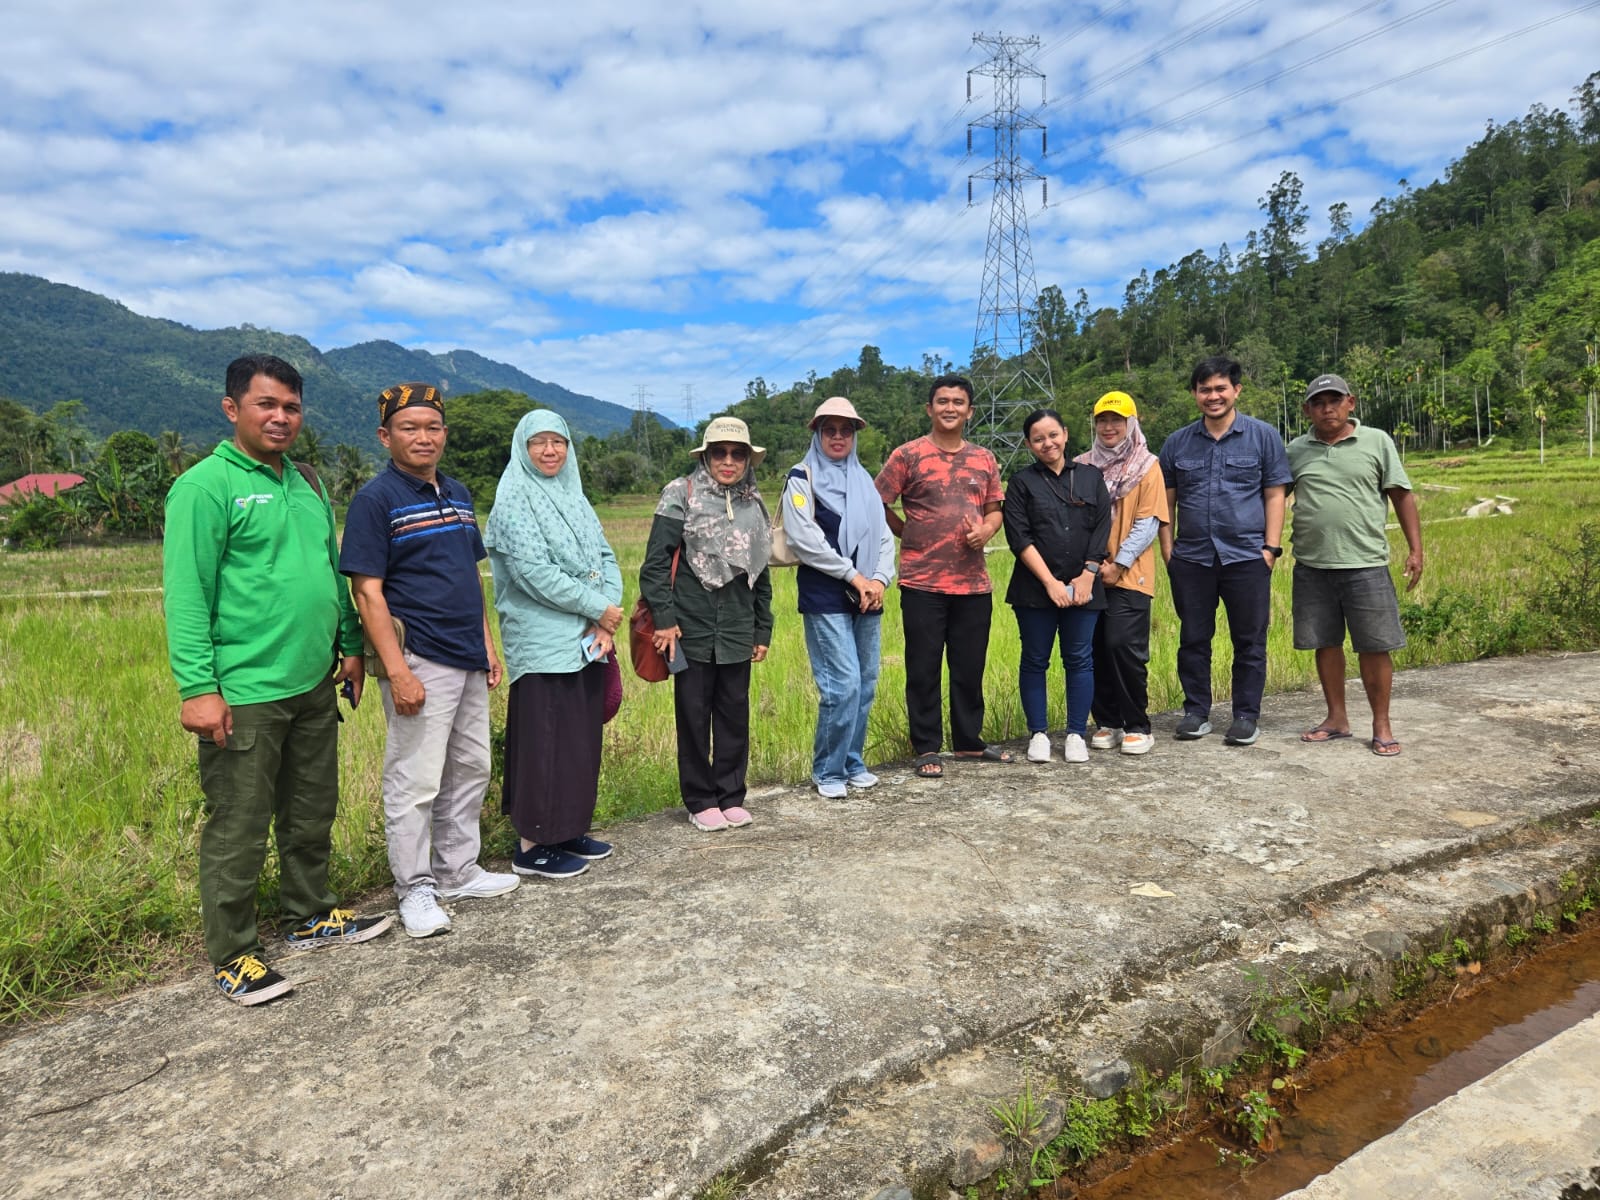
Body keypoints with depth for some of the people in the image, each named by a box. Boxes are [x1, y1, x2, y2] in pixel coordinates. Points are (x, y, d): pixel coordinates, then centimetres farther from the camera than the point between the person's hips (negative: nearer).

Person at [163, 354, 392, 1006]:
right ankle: (232, 955, 18)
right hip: (243, 694, -7)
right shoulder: (206, 485, -10)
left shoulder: (306, 483, 13)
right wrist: (197, 686, -20)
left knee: (312, 815, 19)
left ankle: (311, 916, 36)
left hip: (314, 685, 8)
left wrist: (350, 645, 17)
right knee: (239, 831, 4)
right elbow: (185, 593, -15)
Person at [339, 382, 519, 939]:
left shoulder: (457, 494, 14)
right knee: (415, 783, -1)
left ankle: (458, 873, 30)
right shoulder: (375, 500, -9)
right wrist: (397, 671, -20)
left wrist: (488, 646, 15)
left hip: (468, 661, 8)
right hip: (420, 662, -8)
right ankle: (415, 891, 14)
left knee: (470, 771, 16)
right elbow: (368, 593, -14)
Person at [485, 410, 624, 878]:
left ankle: (568, 830, 25)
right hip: (542, 643, -7)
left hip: (587, 641, 7)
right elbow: (533, 571, -17)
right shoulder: (513, 500, -8)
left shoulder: (574, 498, 14)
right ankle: (532, 845, 9)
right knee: (545, 743, -2)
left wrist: (608, 619, -7)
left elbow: (605, 557, 9)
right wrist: (598, 607, -14)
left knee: (582, 738, 12)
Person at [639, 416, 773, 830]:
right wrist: (664, 618, -13)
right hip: (691, 631, -4)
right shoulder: (682, 495, -4)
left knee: (735, 716, 9)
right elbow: (655, 563, -7)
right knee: (694, 717, 5)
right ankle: (700, 801, 19)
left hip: (737, 634, 4)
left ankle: (731, 796, 24)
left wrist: (763, 630, 16)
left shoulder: (754, 504, 11)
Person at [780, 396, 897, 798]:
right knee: (843, 685, -10)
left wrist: (880, 578, -5)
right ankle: (827, 772, 4)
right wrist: (854, 576, -12)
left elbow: (884, 536, 13)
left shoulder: (863, 480, 17)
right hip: (825, 599, -6)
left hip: (866, 598, 6)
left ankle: (853, 763, 22)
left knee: (866, 684, 7)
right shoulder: (802, 479, 0)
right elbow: (806, 540, -11)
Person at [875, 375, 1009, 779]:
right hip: (922, 583, -4)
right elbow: (877, 505, 0)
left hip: (973, 582, 4)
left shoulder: (984, 459, 11)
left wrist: (986, 531, -4)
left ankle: (969, 740, 28)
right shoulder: (908, 456, -3)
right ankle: (927, 748, 15)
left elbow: (995, 510, 16)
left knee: (970, 667, 13)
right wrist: (911, 533, 0)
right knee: (924, 669, 3)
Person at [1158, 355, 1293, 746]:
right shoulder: (1177, 443, 10)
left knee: (1249, 641, 5)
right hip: (1191, 559, 2)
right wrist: (1167, 547, 3)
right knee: (1193, 639, 7)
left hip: (1246, 556, -2)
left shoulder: (1263, 436, 4)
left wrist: (1271, 547, -5)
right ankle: (1196, 712, 19)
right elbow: (1167, 500, 12)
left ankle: (1246, 716, 15)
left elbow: (1275, 495, 2)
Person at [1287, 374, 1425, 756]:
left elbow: (1401, 495, 3)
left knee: (1374, 647, 2)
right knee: (1326, 644, 10)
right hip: (1312, 566, 3)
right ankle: (1337, 718, 24)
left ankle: (1381, 725, 14)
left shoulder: (1376, 442, 2)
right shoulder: (1296, 450, 7)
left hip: (1365, 564, -2)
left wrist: (1415, 548, -2)